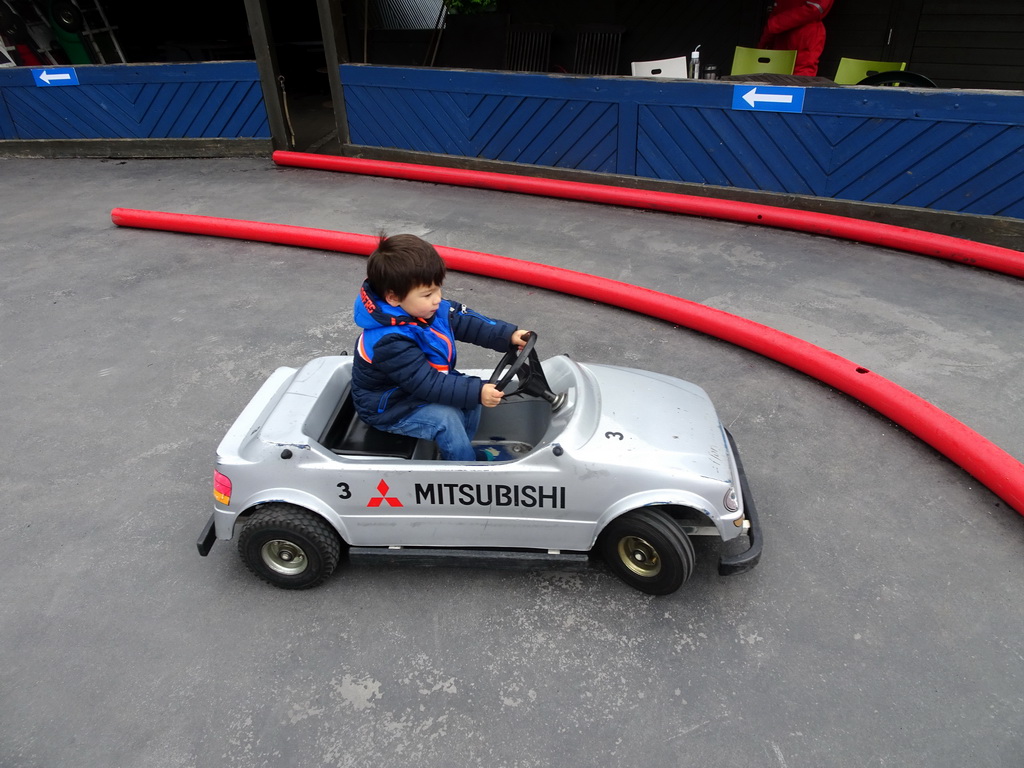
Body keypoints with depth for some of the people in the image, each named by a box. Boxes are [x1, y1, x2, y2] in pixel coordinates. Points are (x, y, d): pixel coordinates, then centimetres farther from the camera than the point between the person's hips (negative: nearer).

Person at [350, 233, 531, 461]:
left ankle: (459, 450, 18)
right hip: (388, 407, -9)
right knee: (444, 418, -25)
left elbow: (465, 320, -4)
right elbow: (426, 384, -36)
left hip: (418, 383, 9)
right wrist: (476, 392, -38)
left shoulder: (425, 307, -12)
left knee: (471, 393, 1)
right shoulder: (390, 342, -37)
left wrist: (508, 335, -11)